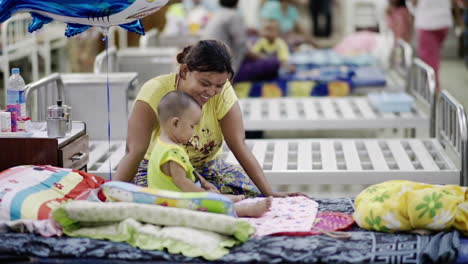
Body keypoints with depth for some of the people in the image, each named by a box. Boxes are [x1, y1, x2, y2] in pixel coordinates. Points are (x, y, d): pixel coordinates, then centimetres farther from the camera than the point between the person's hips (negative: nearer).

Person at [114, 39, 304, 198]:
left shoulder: (223, 91, -14)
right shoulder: (155, 91, -23)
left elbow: (239, 146, -15)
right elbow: (134, 151, -27)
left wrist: (269, 192, -23)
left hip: (208, 169, 3)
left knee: (258, 196, -18)